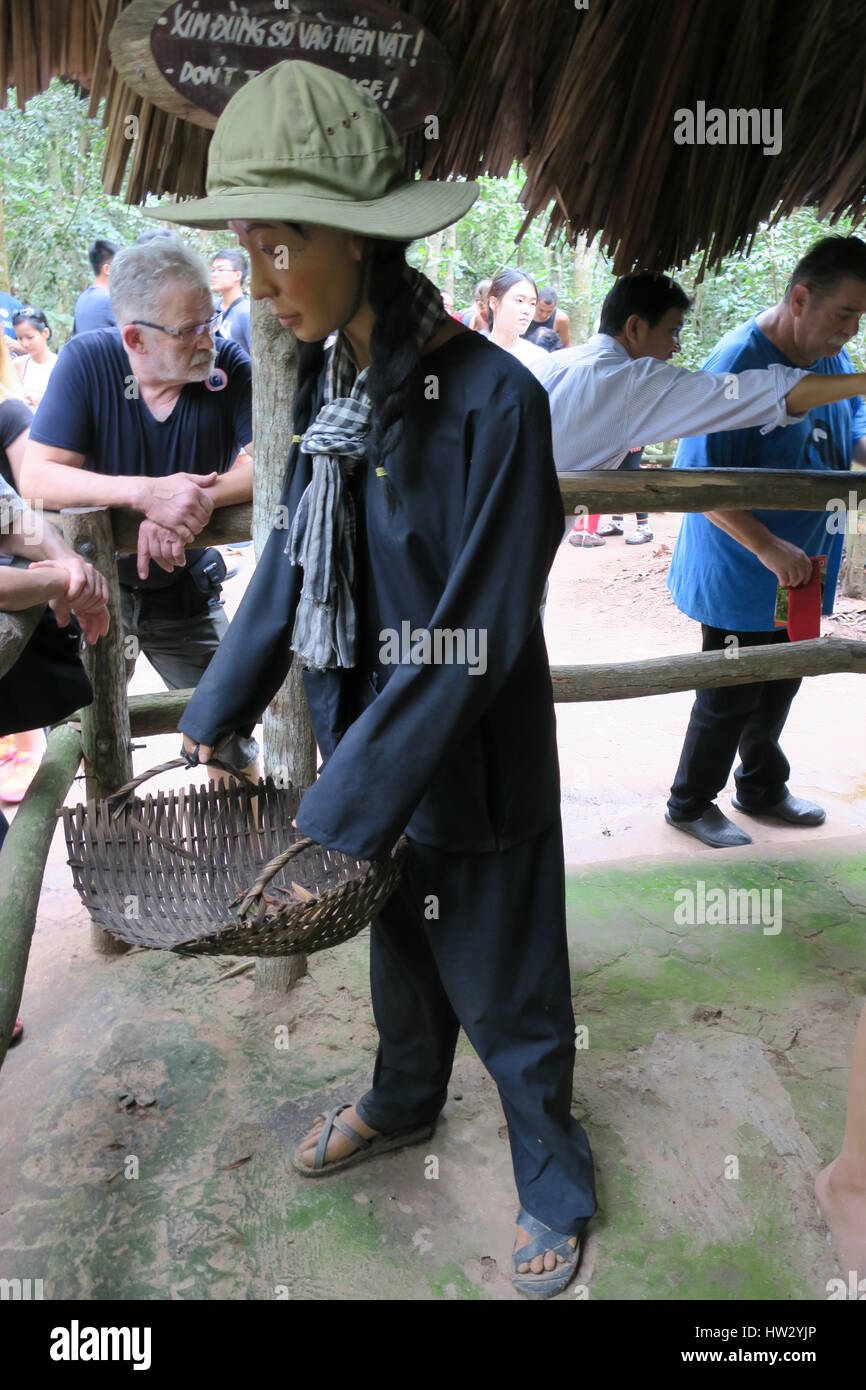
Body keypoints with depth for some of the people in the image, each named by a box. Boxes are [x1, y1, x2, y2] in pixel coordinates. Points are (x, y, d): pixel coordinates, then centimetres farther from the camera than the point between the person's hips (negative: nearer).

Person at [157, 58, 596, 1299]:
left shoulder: (492, 402, -24)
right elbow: (292, 559, 7)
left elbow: (474, 643, -25)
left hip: (473, 770, -6)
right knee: (402, 948, 28)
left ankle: (555, 1188, 41)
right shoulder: (328, 379, -1)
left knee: (502, 988, 13)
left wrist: (335, 825, -22)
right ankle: (404, 1104, 56)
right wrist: (213, 722, 5)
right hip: (363, 732, 6)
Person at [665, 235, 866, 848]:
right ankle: (692, 803, 27)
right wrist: (769, 548, -31)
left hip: (803, 567, 8)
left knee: (779, 687, 21)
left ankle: (762, 788, 42)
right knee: (730, 697, 6)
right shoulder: (738, 364, -23)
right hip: (740, 574, -8)